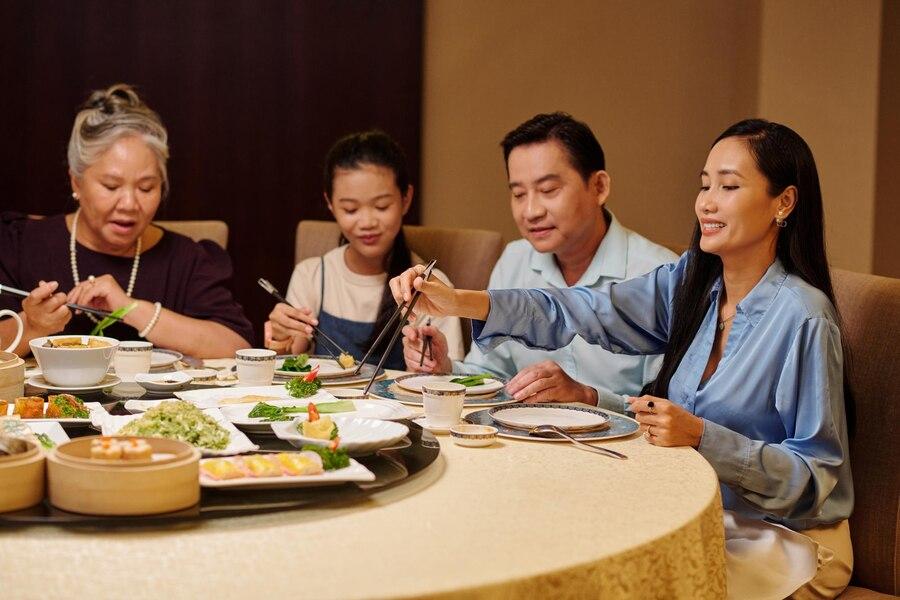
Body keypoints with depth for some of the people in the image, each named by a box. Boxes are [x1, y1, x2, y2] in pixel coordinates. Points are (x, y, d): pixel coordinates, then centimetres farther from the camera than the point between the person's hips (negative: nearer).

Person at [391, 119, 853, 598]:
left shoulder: (803, 317, -20)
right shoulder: (692, 282, 0)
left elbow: (815, 473, -18)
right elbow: (583, 312, -9)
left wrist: (701, 437, -30)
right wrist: (457, 301, -20)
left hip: (787, 539, -6)